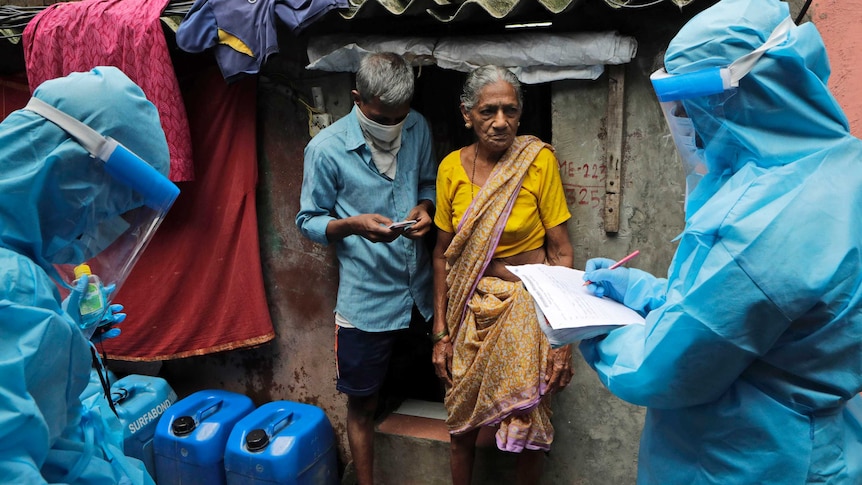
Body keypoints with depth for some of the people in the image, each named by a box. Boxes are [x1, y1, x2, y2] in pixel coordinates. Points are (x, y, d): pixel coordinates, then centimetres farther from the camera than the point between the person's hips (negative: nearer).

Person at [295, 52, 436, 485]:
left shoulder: (418, 129, 0)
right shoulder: (326, 149, -13)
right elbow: (309, 220, -5)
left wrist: (424, 207, -8)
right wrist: (353, 225, -24)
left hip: (420, 290, 4)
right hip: (366, 299, -4)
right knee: (363, 404, 10)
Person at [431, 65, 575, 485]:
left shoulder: (539, 160, -12)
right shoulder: (451, 167, -4)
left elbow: (561, 252, -10)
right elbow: (442, 254, 3)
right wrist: (441, 333, 2)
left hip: (527, 307, -2)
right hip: (471, 307, 3)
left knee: (528, 425, 10)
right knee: (461, 420, 14)